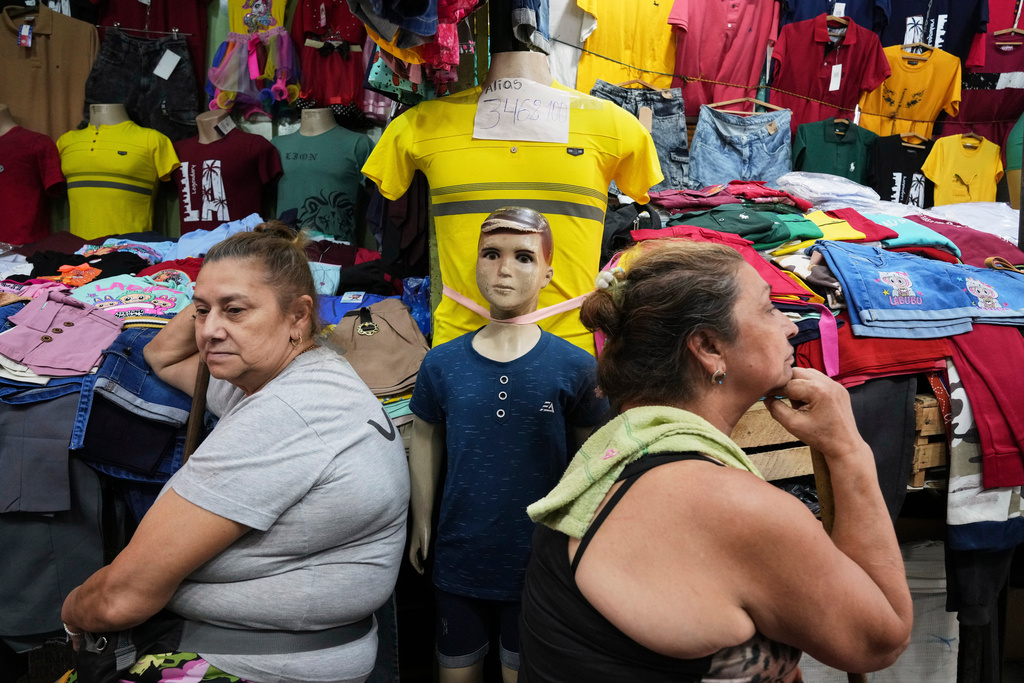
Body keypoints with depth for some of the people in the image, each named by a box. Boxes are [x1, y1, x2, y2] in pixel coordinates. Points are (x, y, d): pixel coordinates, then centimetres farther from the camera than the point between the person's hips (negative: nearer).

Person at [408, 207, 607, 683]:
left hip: (539, 562, -2)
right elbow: (425, 440, 8)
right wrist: (421, 523, 11)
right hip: (458, 560, 2)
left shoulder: (575, 367, -9)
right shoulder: (441, 364, -4)